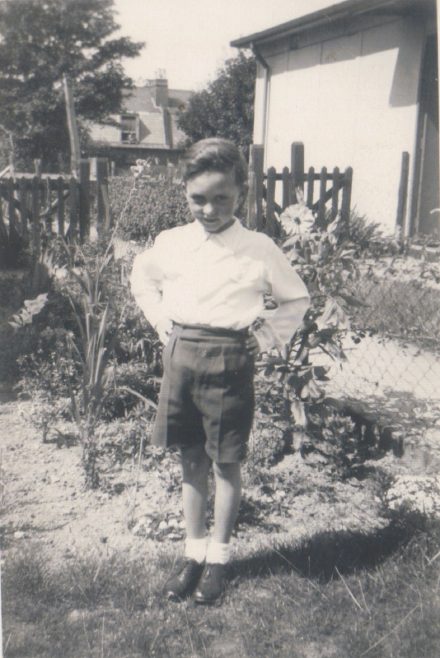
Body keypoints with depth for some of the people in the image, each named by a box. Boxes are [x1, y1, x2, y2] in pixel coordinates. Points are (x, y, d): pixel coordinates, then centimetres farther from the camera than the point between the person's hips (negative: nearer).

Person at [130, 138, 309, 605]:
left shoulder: (259, 250, -5)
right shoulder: (170, 243, 3)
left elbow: (297, 300, 7)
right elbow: (141, 277, 23)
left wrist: (265, 338, -2)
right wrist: (161, 322, 13)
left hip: (229, 359, -3)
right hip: (180, 353, 3)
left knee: (226, 462, 7)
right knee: (191, 459, 12)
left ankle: (218, 555, 24)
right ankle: (193, 551, 27)